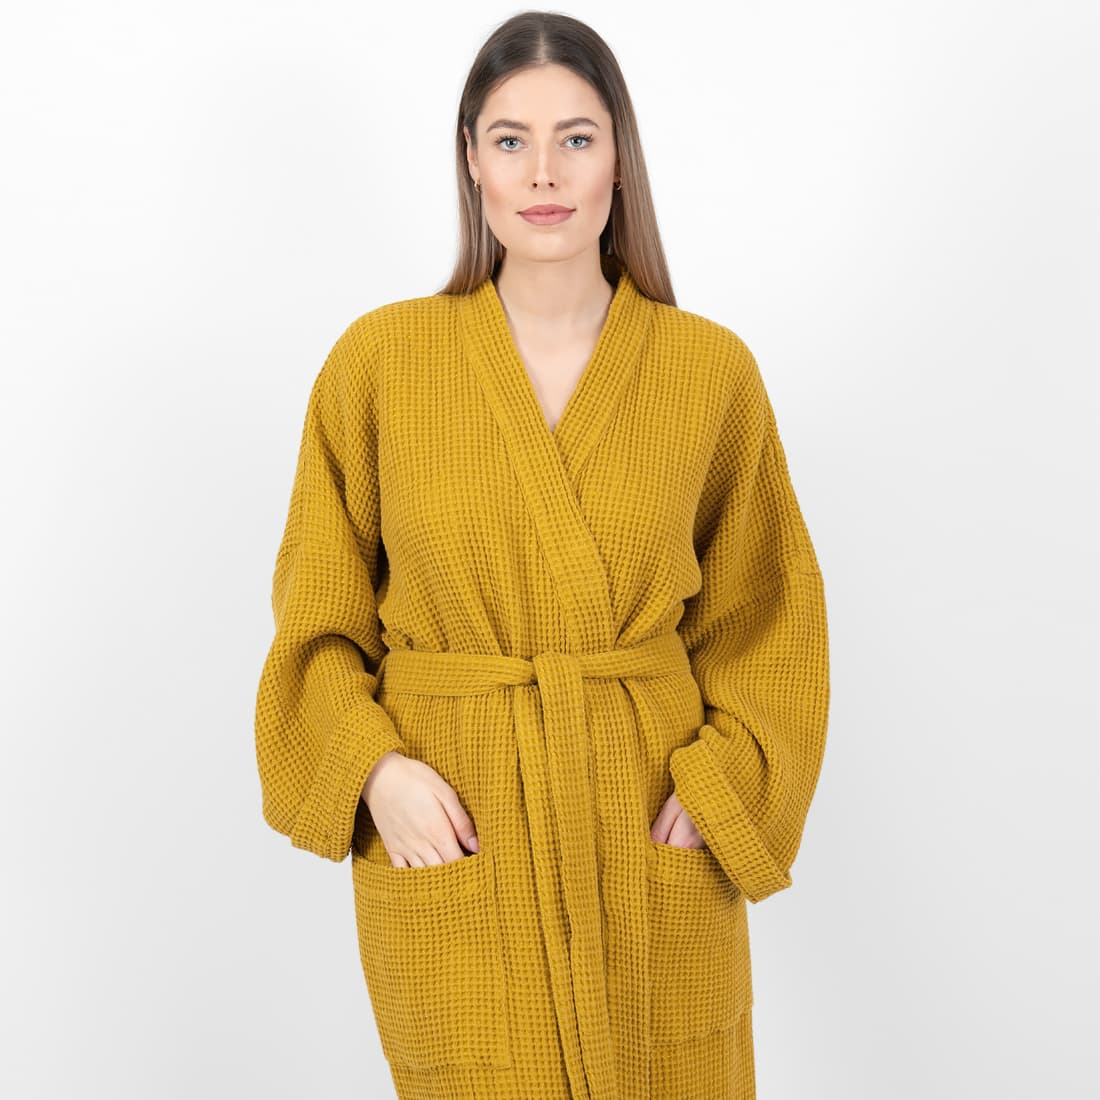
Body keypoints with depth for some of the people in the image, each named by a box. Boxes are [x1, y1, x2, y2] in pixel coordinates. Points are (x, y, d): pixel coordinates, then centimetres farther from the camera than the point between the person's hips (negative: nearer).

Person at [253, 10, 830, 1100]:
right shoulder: (379, 359, -3)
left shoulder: (711, 368, -2)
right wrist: (374, 767, -11)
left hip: (657, 838, 1)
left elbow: (769, 616, 7)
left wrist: (721, 781, -6)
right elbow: (316, 615, 4)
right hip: (452, 839, -1)